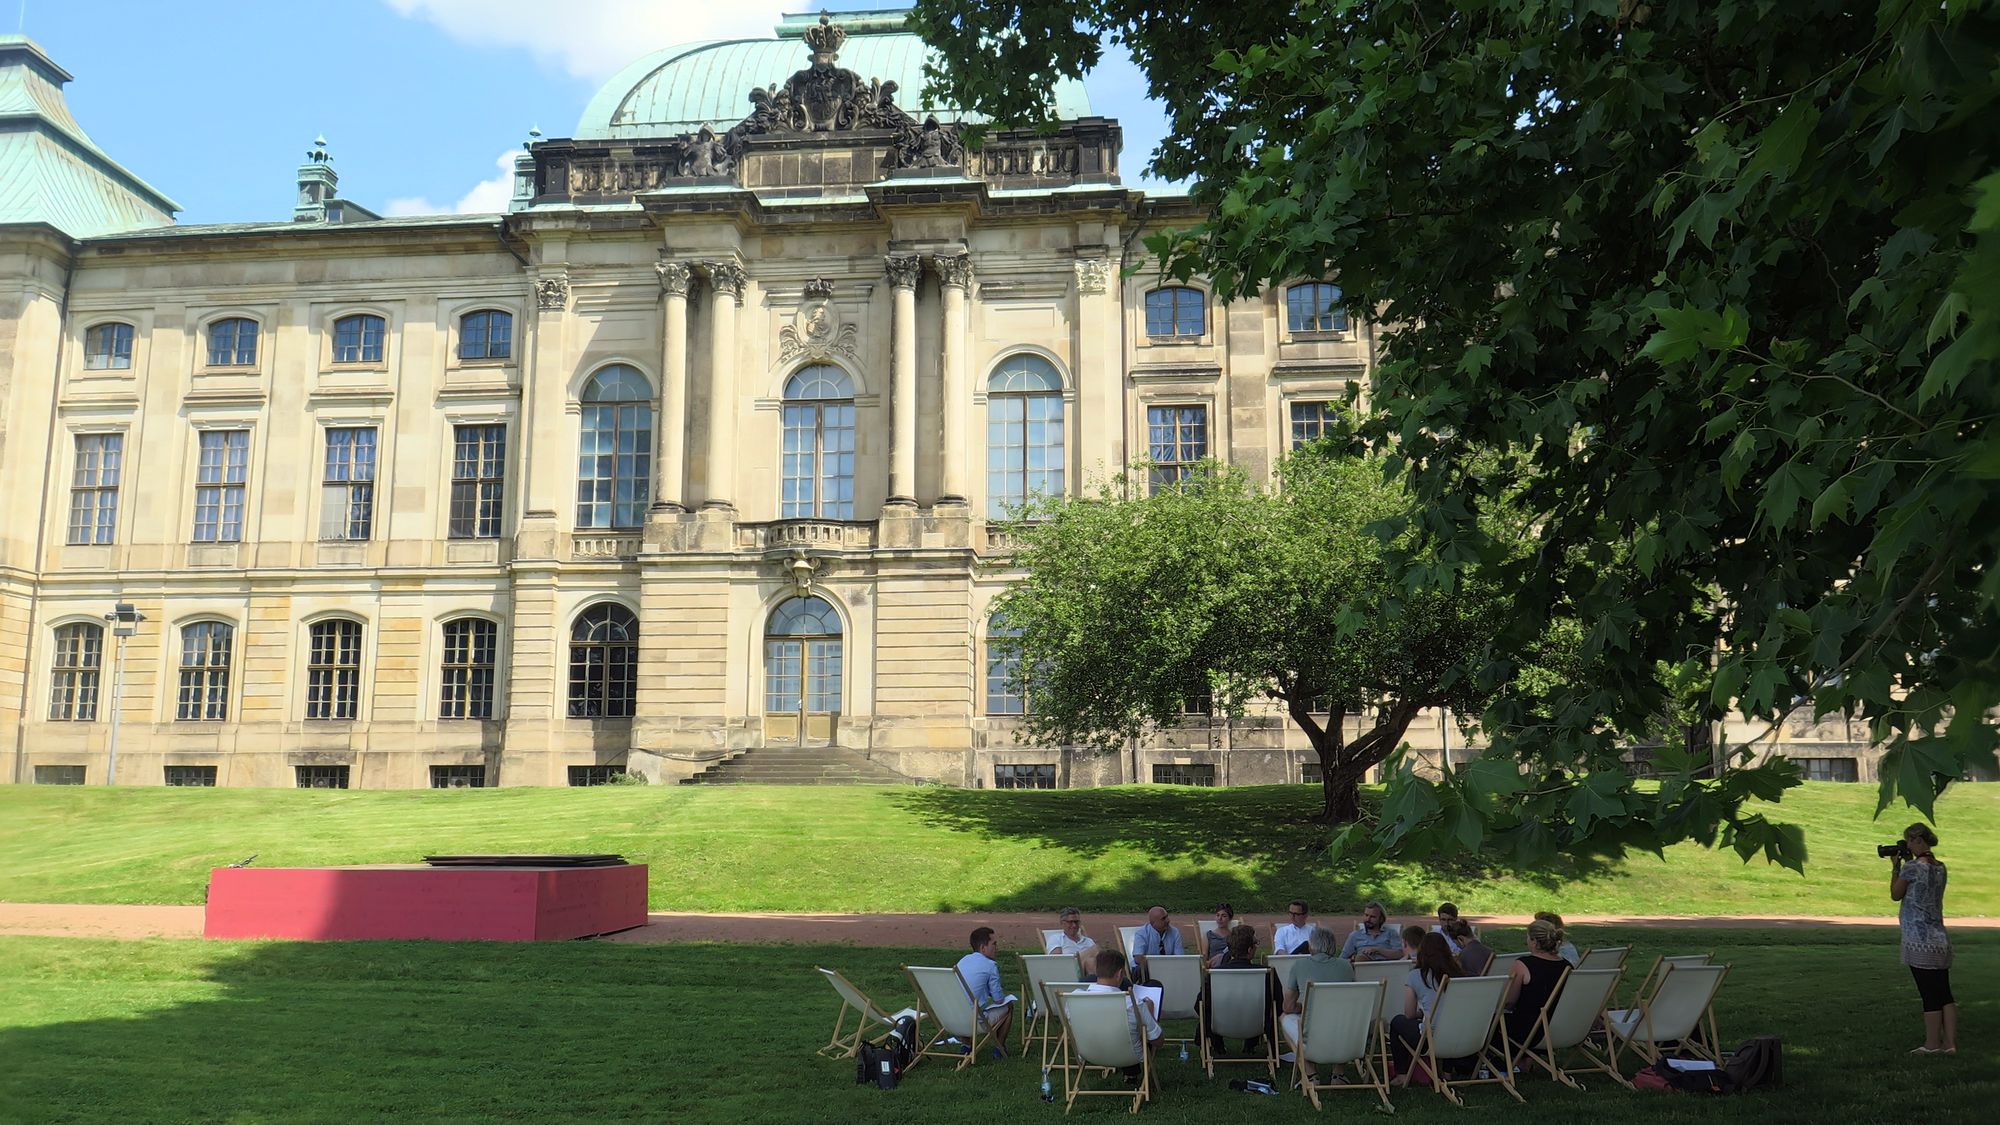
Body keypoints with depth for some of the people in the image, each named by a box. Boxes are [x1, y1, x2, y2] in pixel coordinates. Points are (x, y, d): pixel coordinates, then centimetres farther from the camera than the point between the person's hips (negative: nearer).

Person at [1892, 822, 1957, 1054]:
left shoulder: (1912, 867, -14)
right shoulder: (1940, 867, 9)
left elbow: (1896, 894, -2)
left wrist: (1895, 867, 6)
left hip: (1919, 941, -7)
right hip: (1940, 940, 7)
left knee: (1929, 995, -2)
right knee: (1944, 993, 9)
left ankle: (1933, 1045, 4)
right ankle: (1950, 1043, 12)